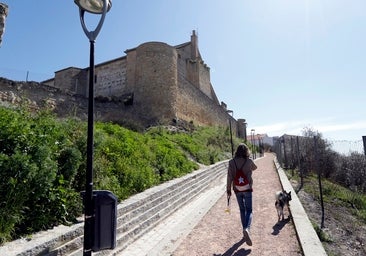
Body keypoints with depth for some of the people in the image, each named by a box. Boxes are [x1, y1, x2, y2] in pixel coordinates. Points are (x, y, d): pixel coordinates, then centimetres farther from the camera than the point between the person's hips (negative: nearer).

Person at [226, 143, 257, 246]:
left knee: (242, 210, 17)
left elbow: (229, 177, -7)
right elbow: (254, 168, 13)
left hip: (237, 189, 2)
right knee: (249, 210, 4)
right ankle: (247, 229, -19)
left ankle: (245, 229, 25)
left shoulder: (232, 162, -7)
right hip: (247, 189, -2)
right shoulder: (249, 161, -10)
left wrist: (228, 190, 0)